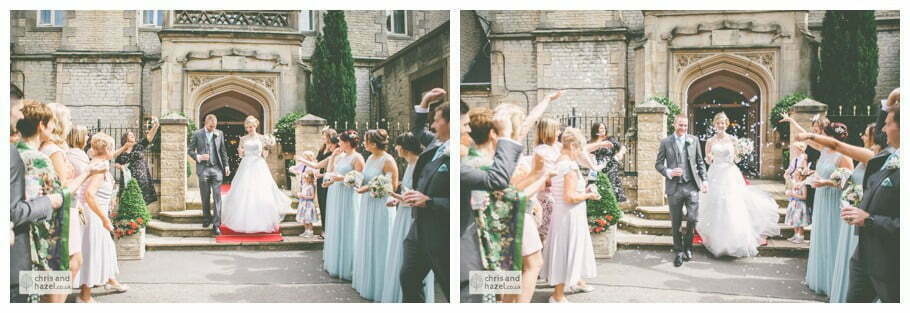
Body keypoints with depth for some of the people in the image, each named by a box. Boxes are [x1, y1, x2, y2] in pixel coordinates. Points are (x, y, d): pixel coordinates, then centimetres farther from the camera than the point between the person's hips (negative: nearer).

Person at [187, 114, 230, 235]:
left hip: (217, 168, 1)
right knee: (205, 197, 7)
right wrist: (198, 157, -12)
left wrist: (226, 165, 5)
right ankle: (207, 219, 25)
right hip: (203, 169, -1)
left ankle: (216, 224, -7)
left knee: (217, 197, -6)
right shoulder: (197, 134, 4)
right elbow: (189, 150, 6)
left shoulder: (219, 134, 9)